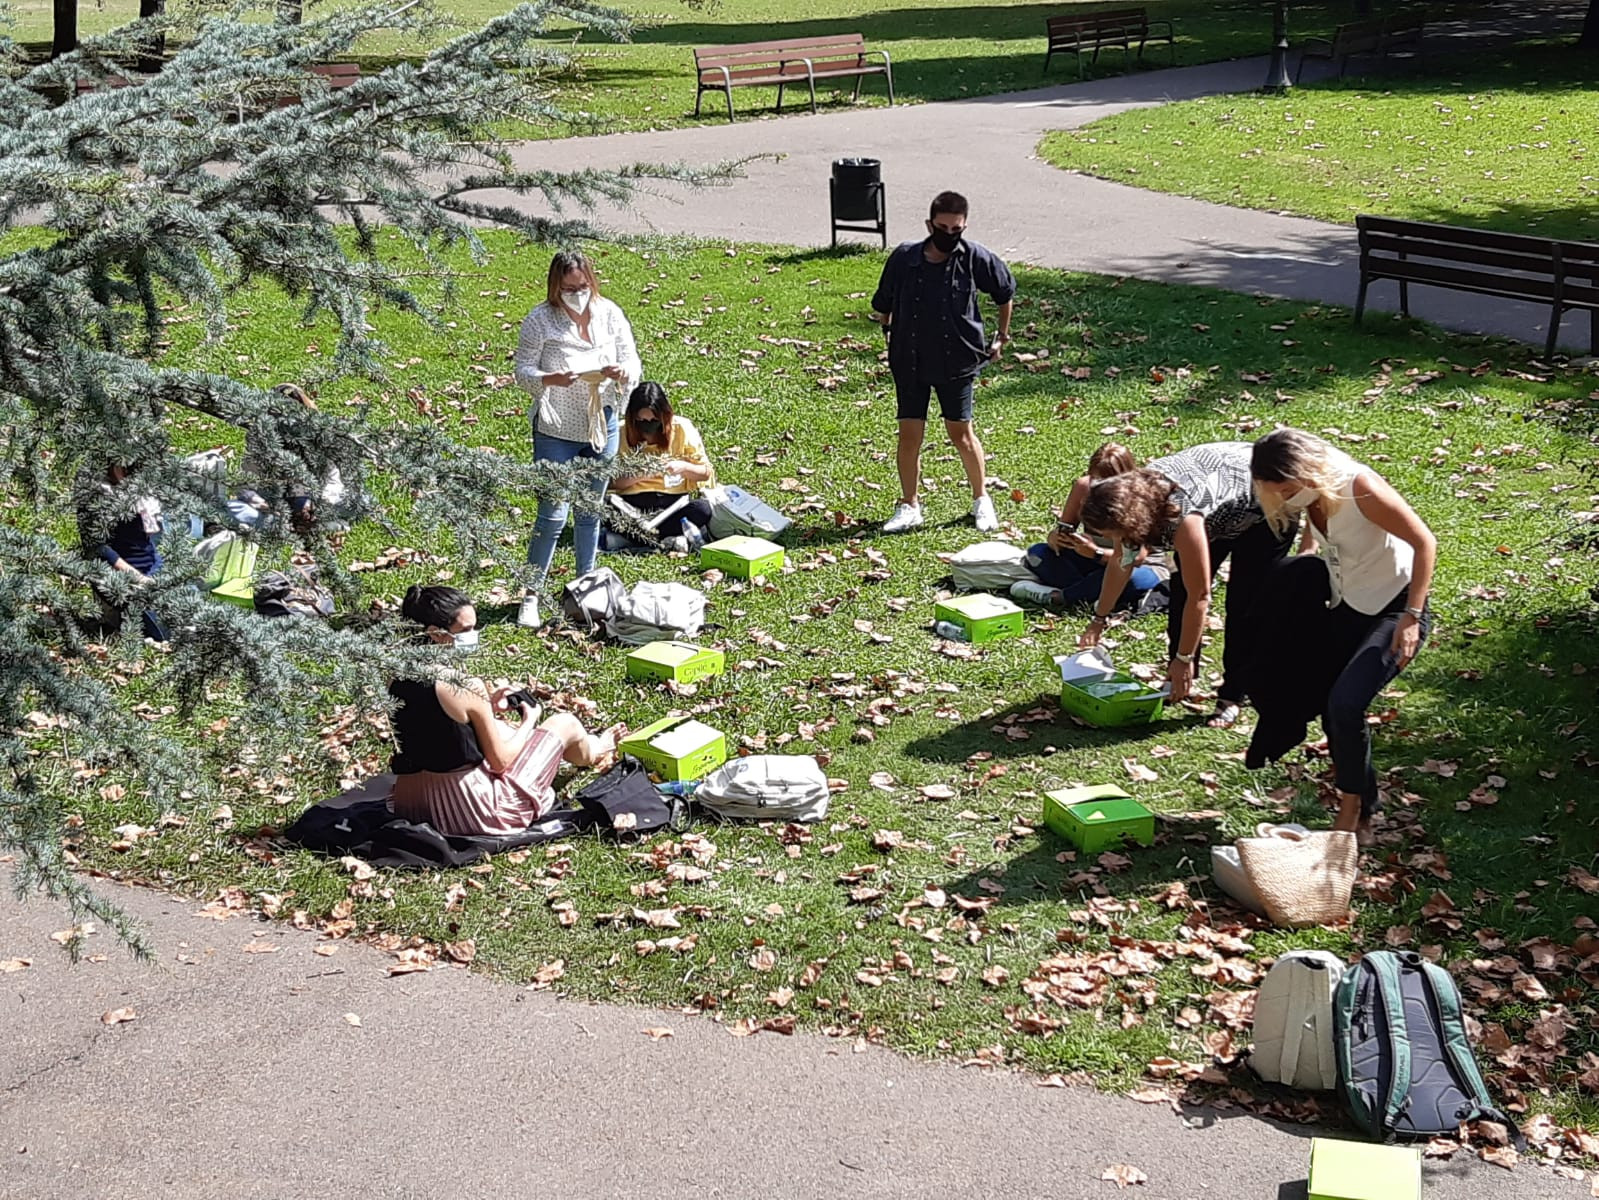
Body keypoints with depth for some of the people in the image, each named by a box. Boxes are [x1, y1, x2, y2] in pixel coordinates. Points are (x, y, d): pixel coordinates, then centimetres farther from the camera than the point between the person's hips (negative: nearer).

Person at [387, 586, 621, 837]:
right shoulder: (466, 687, -21)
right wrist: (530, 721, 5)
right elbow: (500, 761, -12)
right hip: (477, 810, -7)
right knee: (566, 723, 12)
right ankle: (591, 755, 49)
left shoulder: (397, 681, -1)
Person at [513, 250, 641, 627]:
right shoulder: (540, 320, -10)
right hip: (556, 432, -4)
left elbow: (632, 362, 2)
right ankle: (531, 596, 5)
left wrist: (623, 372, -22)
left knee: (590, 512, 16)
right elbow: (523, 370, -10)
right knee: (553, 515, -7)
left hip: (602, 428, 4)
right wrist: (551, 379, -30)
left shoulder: (609, 313, 0)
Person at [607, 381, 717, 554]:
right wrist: (637, 476, -20)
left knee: (703, 509, -32)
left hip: (676, 500, 0)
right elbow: (611, 481, -2)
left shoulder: (682, 428, -3)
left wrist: (684, 467, -17)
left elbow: (706, 473, 3)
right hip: (634, 501, 0)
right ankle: (669, 540, -30)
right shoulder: (621, 433, -3)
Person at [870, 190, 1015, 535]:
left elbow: (1006, 292, 8)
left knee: (961, 433, 6)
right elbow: (883, 306, 7)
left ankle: (981, 500, 25)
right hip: (910, 362, 1)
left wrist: (1002, 336, 11)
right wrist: (890, 332, 8)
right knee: (909, 434, 3)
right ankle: (908, 506, 17)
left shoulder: (975, 258, -10)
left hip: (957, 361, -1)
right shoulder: (904, 257, -9)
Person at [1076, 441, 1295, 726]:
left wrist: (1184, 659, -25)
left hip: (1264, 507, -8)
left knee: (1244, 605, -12)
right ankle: (1179, 683, 11)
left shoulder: (1182, 518, -42)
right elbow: (1119, 564, -2)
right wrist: (1099, 620, 4)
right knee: (1182, 588, 1)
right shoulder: (1131, 498, -20)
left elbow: (1199, 597, -34)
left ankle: (1231, 698, -5)